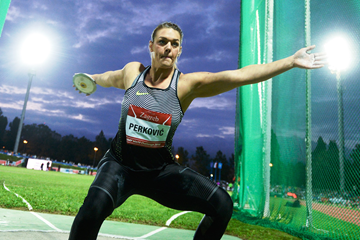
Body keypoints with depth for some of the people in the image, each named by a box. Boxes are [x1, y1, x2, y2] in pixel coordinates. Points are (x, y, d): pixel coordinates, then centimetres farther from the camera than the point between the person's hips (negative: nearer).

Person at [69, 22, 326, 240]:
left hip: (160, 170, 1)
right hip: (120, 164, 0)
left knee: (222, 204, -10)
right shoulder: (131, 72, -3)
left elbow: (240, 74, -19)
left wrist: (291, 61, -24)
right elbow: (108, 78, 21)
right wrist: (91, 78, 42)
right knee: (95, 206, -32)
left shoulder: (188, 84, -10)